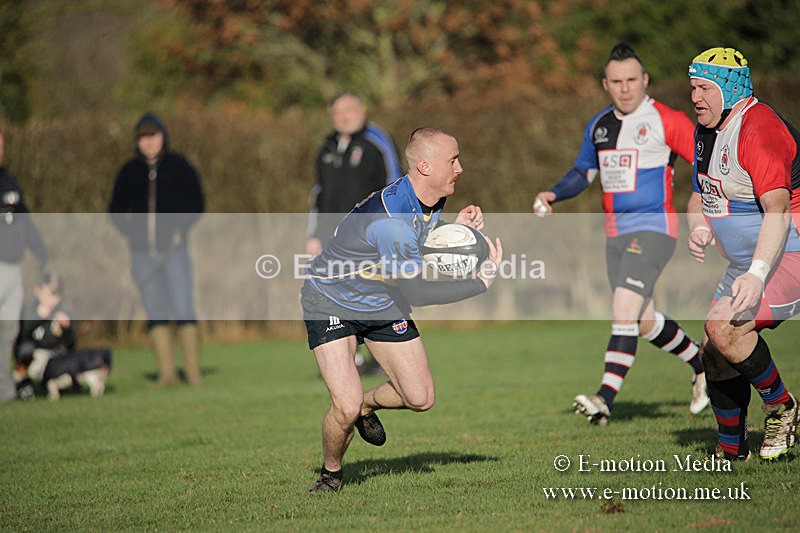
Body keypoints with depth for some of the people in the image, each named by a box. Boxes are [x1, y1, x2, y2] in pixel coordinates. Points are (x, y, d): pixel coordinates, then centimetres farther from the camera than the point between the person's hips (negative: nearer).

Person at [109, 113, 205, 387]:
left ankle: (193, 371, -6)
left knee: (183, 310, -9)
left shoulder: (179, 166, 3)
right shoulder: (130, 171, 10)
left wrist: (181, 228, -7)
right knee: (155, 313, 2)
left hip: (173, 249, -3)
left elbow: (197, 203, 7)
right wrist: (130, 231, 1)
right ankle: (166, 371, 4)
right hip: (141, 252, 3)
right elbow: (116, 210, 16)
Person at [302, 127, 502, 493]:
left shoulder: (433, 202, -8)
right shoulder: (389, 218, -36)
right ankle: (331, 472, 12)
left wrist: (456, 227, -11)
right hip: (331, 302, -8)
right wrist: (482, 281, -28)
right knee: (346, 407, -19)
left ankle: (367, 406, 35)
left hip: (384, 304, 8)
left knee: (420, 398, 2)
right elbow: (415, 291, -34)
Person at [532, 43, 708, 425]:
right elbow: (582, 172, 24)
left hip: (654, 228, -7)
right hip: (615, 232, 7)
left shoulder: (666, 121, -8)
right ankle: (701, 364, 37)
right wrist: (552, 196, 7)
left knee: (625, 306, -21)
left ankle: (606, 398, -25)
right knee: (643, 322, 12)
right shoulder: (598, 126, 11)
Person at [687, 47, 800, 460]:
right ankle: (732, 454, 21)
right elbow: (700, 195, 23)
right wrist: (699, 228, -1)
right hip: (746, 264, 10)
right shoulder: (706, 132, 10)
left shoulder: (759, 129, -22)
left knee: (724, 326, -27)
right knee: (716, 357, 6)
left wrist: (758, 274, -43)